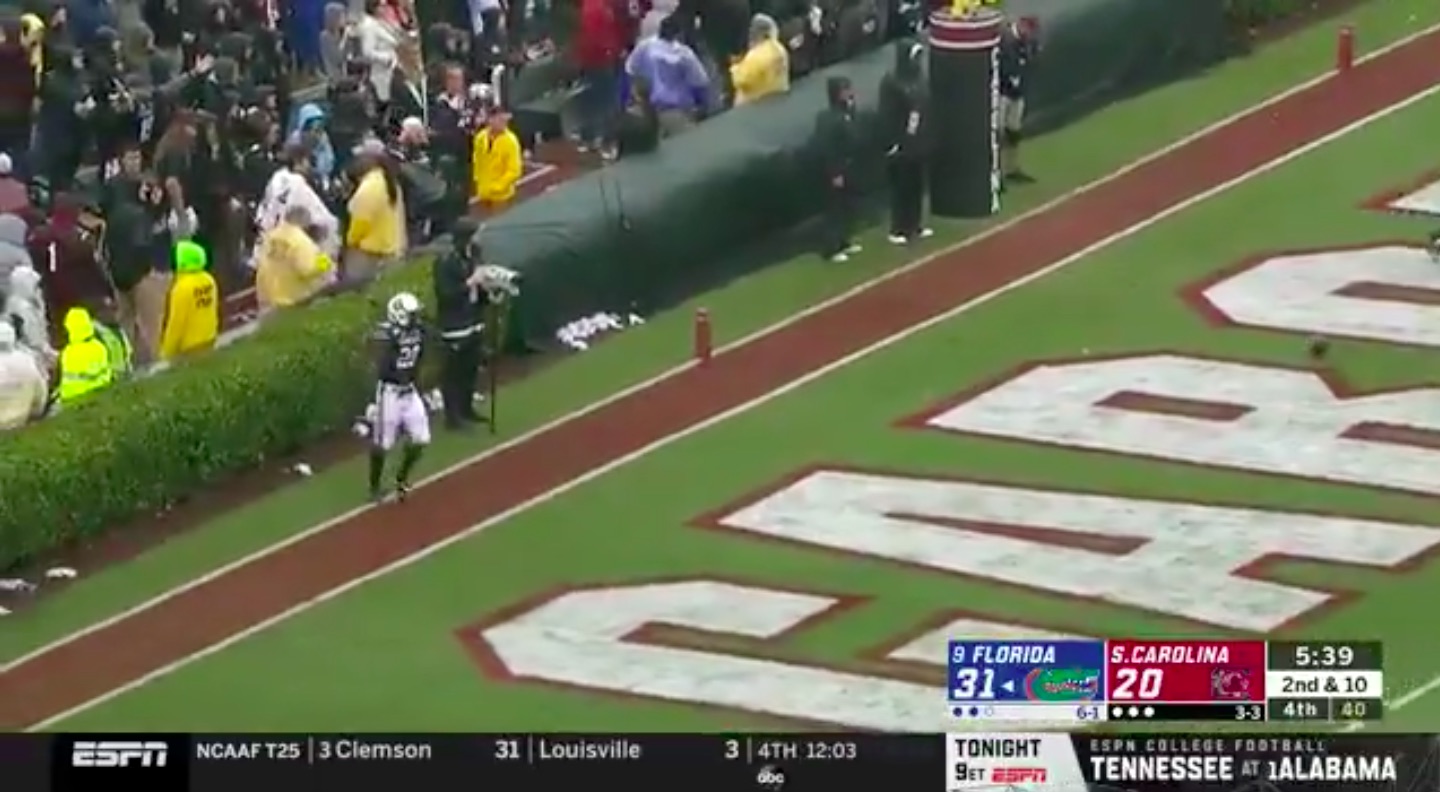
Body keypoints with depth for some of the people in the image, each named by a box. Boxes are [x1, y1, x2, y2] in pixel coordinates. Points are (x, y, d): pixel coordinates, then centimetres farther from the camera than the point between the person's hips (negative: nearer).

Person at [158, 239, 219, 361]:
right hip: (208, 341, 8)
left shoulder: (183, 287, -25)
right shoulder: (209, 280, -3)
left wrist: (167, 352, -10)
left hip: (188, 347, -8)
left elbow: (176, 323, -20)